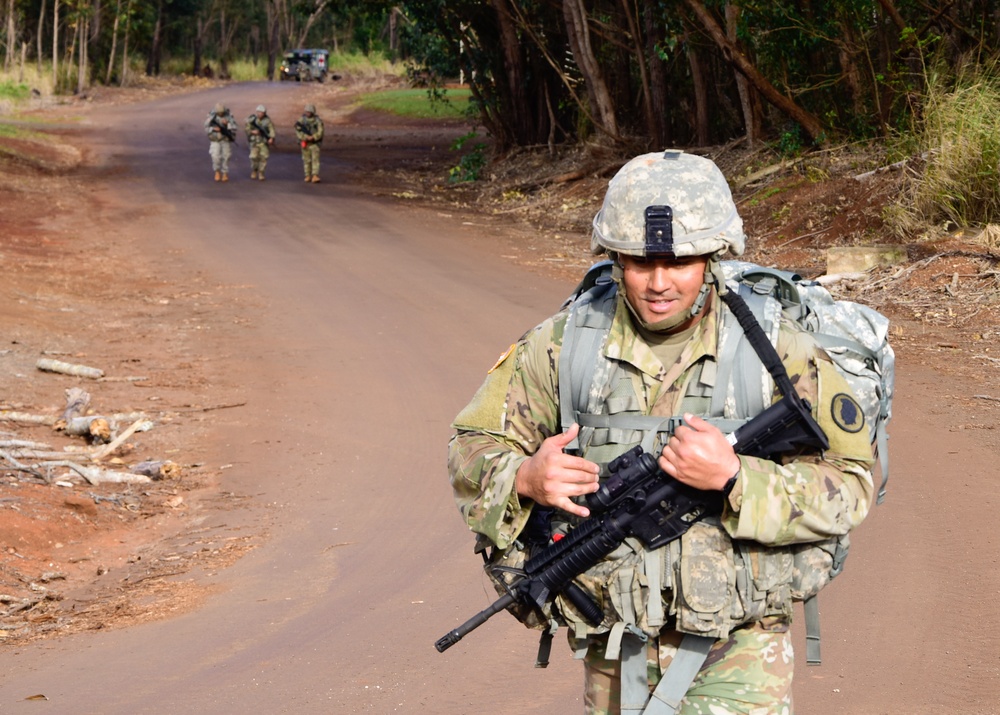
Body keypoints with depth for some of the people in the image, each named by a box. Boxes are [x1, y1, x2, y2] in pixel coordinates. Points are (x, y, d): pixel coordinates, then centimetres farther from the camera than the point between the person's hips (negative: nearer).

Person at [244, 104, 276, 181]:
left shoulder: (267, 120, 0)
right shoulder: (251, 119, -1)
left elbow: (271, 129, -5)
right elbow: (245, 128, 2)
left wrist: (271, 138, -21)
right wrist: (252, 131, -16)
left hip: (264, 142, 1)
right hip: (254, 141, -1)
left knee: (263, 157, -2)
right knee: (254, 157, -7)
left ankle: (261, 173, 10)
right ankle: (254, 171, 18)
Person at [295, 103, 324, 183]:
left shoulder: (317, 120, -4)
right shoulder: (301, 120, 0)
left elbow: (320, 132, -9)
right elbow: (298, 132, -6)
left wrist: (313, 137, -24)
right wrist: (306, 137, -20)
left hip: (314, 143, -2)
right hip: (305, 143, 2)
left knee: (315, 159, -13)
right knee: (306, 160, 8)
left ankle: (315, 176, -21)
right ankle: (308, 176, 19)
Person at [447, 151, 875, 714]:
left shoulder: (775, 350, -7)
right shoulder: (564, 344, -1)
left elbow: (850, 489, -10)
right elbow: (473, 448, 6)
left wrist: (733, 477, -25)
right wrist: (525, 478, -16)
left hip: (736, 651, -3)